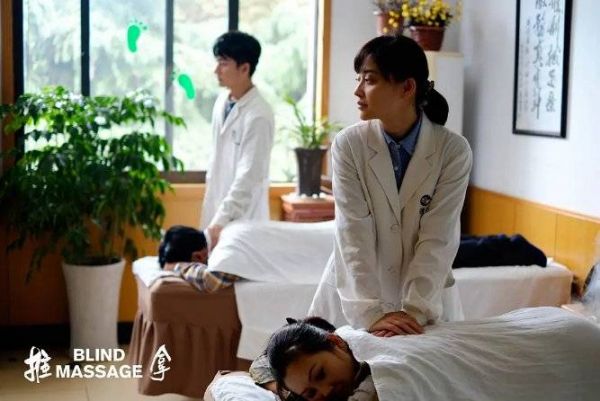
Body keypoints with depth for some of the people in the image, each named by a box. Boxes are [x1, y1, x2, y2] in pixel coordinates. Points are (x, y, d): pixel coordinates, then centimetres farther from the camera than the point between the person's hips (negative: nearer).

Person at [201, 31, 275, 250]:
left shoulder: (259, 115, -19)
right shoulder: (222, 101, 5)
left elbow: (249, 177, -22)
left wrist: (220, 221, -24)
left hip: (242, 216, -7)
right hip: (218, 206, 7)